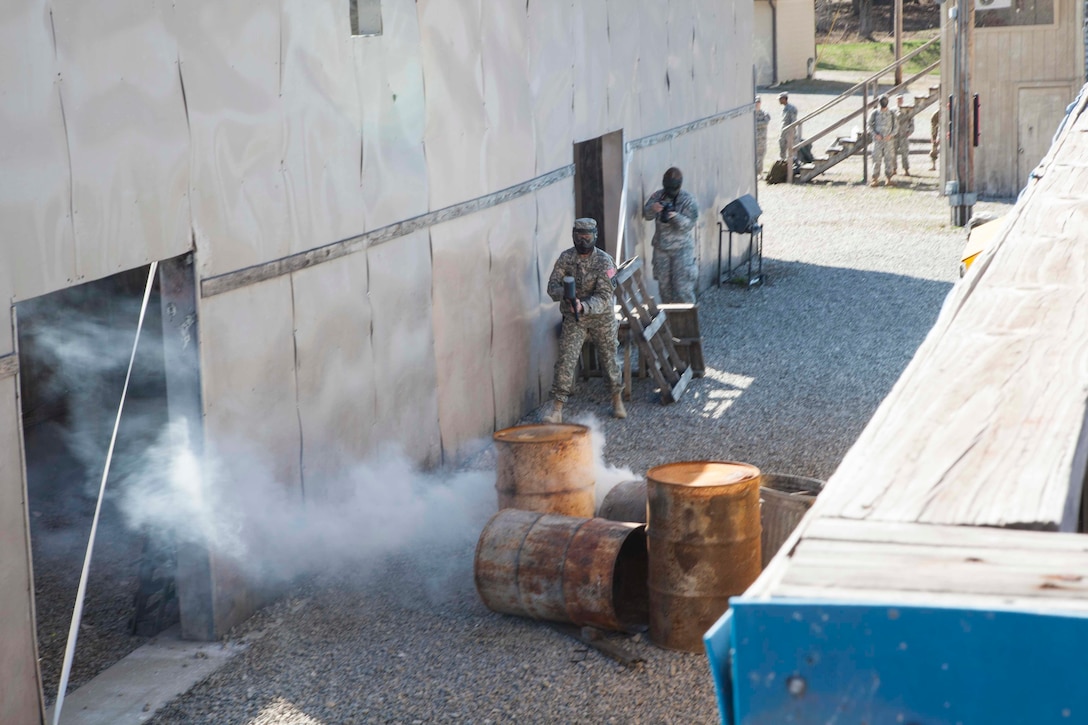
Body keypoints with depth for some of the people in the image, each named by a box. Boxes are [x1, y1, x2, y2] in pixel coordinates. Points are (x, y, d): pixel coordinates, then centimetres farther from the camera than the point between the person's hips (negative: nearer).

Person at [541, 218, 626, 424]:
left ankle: (617, 401, 33)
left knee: (609, 358, 11)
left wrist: (583, 306, -38)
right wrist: (564, 294, -31)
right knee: (565, 360, -9)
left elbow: (604, 297, -21)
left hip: (601, 316, -1)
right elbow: (552, 286, -8)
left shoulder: (604, 262, -16)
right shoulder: (565, 258, -6)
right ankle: (556, 410, -9)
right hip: (573, 318, 1)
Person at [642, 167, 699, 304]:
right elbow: (646, 215, -4)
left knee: (682, 285, -8)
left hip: (682, 248, -4)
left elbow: (689, 224, -17)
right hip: (661, 247, 4)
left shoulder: (688, 200, -9)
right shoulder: (657, 196, 2)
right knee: (664, 284, 10)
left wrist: (676, 216, -37)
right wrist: (653, 209, -28)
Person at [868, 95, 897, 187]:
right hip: (877, 140, -1)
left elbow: (895, 127, 7)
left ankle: (888, 178, 7)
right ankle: (875, 179, -3)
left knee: (889, 159, 0)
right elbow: (870, 125, 4)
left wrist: (890, 135, -10)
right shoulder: (874, 113, 4)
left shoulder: (892, 114, 6)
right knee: (876, 159, -5)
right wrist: (875, 134, -10)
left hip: (888, 140, 1)